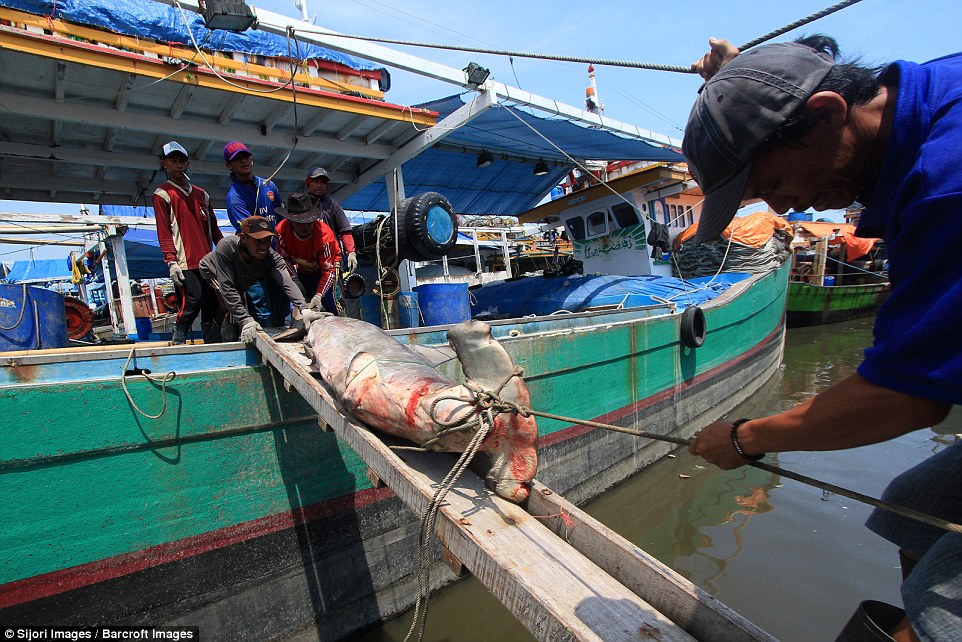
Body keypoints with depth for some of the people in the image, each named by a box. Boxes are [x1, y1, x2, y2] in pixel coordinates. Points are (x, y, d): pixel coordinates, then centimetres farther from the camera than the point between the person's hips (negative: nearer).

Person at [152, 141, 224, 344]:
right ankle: (178, 346, 1)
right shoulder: (162, 194, 4)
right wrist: (171, 261, -14)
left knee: (212, 305, 4)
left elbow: (214, 228, 20)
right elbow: (163, 231, -4)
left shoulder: (201, 194, 20)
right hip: (184, 263, -5)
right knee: (191, 302, -14)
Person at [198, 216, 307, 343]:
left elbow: (287, 283, -52)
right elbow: (227, 288, -43)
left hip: (240, 284, 4)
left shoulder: (272, 257, -36)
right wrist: (246, 320, -51)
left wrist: (304, 308, -70)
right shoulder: (226, 246, -43)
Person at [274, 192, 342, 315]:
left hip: (327, 264, -4)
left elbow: (328, 270, -33)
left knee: (328, 300, -20)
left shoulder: (325, 235, -35)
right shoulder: (282, 230, -25)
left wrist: (318, 295, -44)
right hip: (302, 270, 4)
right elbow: (284, 258, -9)